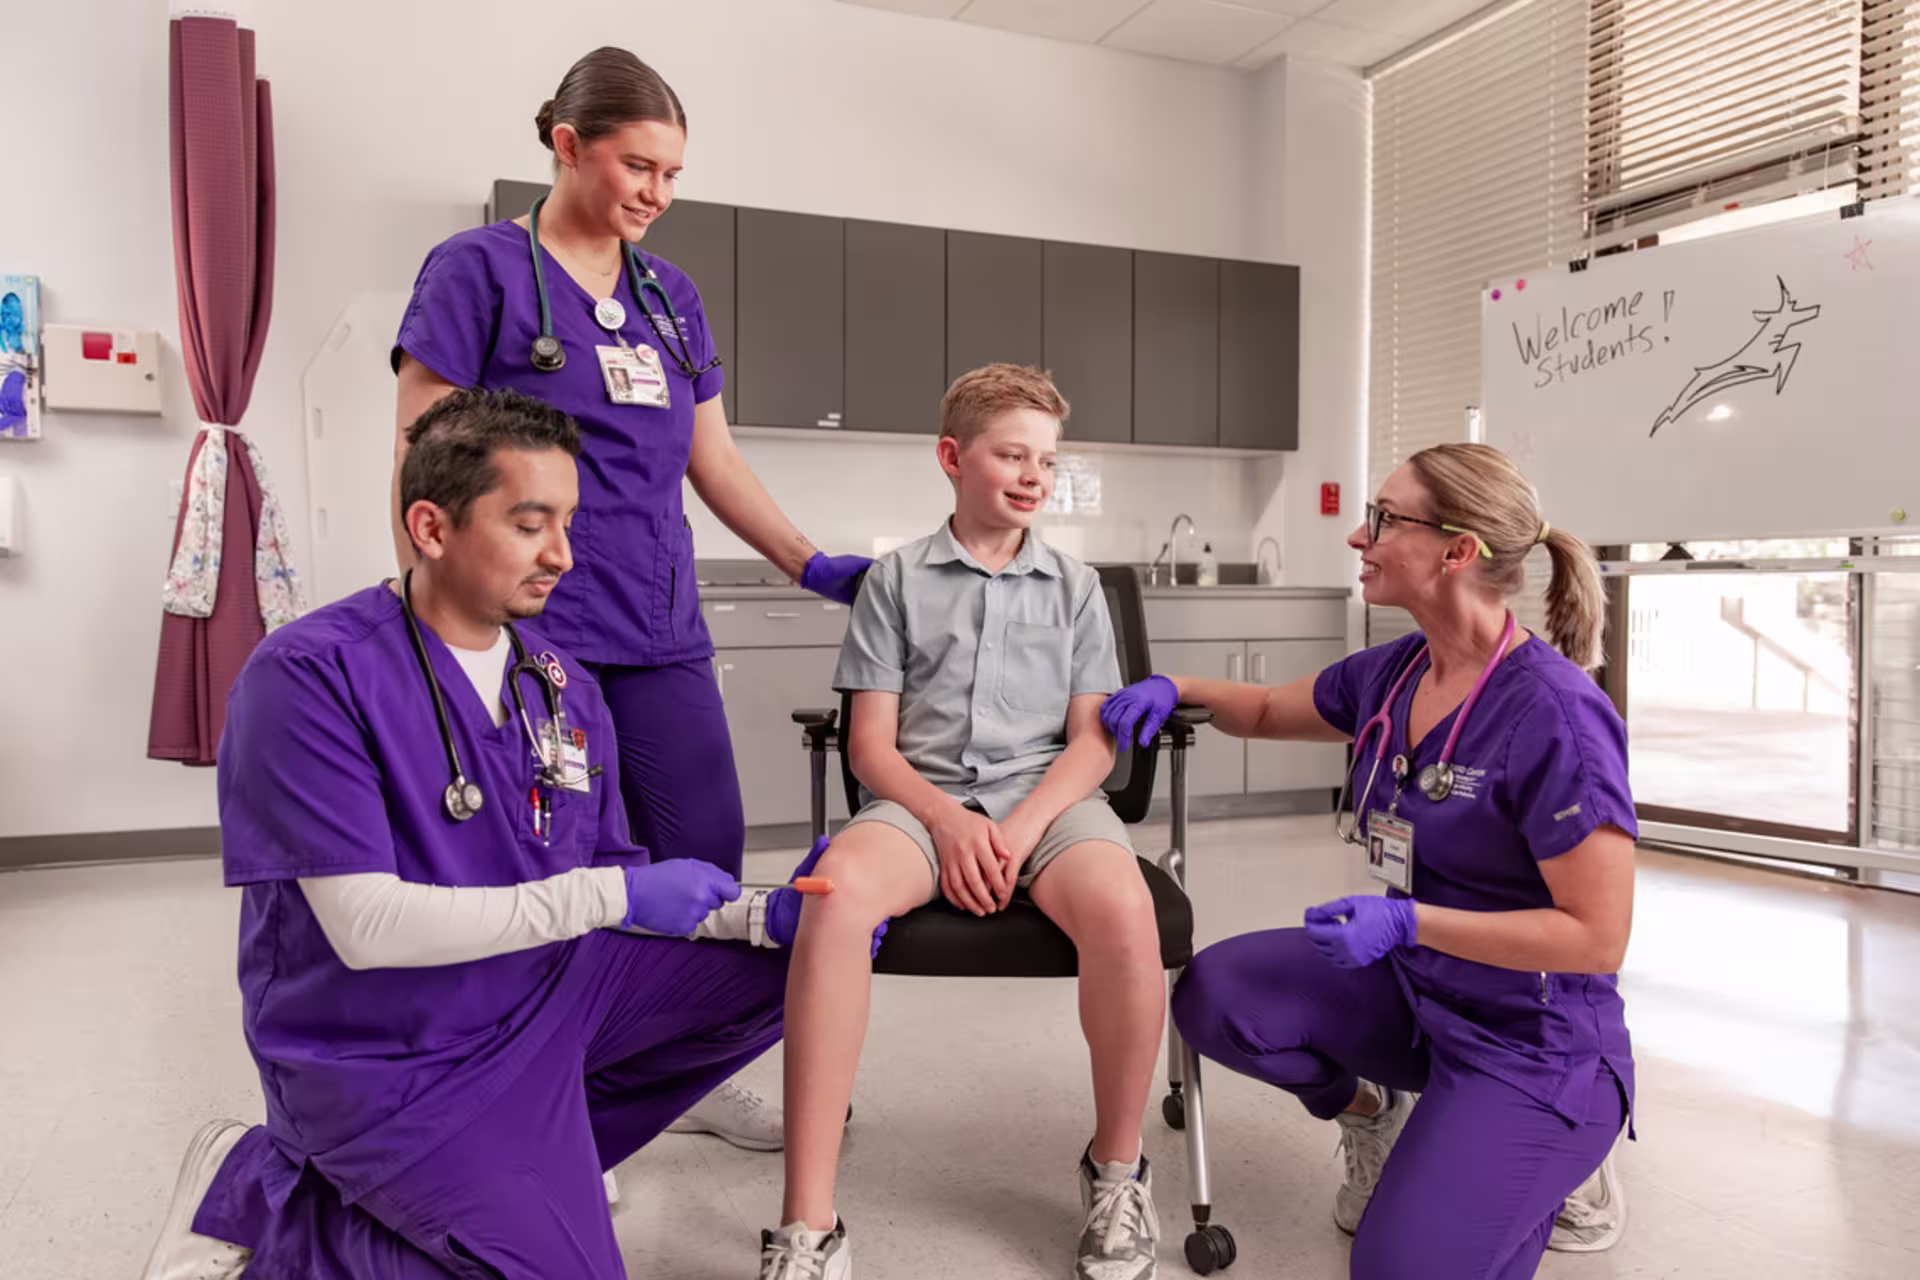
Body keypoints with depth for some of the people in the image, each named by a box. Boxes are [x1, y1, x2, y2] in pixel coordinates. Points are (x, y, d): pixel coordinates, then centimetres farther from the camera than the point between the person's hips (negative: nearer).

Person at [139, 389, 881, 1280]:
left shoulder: (566, 687, 0)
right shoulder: (310, 675, -19)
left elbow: (618, 885, 5)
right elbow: (367, 925, -25)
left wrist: (764, 916, -11)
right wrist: (608, 896, -25)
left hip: (550, 996, 7)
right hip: (389, 1062, -6)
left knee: (784, 965, 2)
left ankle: (547, 1149, 9)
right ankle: (257, 1198, 5)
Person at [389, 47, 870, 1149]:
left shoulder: (672, 295, 16)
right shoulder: (480, 271, -1)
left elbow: (714, 460, 17)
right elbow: (424, 458, -4)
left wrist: (813, 567, 11)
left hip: (661, 626, 6)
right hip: (533, 629, -6)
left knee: (706, 851, 8)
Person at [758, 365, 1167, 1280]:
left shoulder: (1075, 586, 16)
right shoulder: (897, 578, 12)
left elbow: (1093, 738, 8)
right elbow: (871, 741, 5)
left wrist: (1025, 827, -11)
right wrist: (946, 820, -13)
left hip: (1047, 794, 1)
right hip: (922, 795, -1)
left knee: (1121, 906, -33)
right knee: (837, 890, -35)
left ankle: (1116, 1170, -5)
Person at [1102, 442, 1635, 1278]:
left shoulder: (1555, 715, -25)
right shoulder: (1390, 674, -3)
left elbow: (1598, 936, -22)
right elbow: (1270, 712, 16)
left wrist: (1406, 922, -28)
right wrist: (1175, 688, -2)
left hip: (1533, 1042, -6)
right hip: (1411, 989, 6)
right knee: (1215, 997, -13)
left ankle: (1560, 1162, 18)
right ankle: (1366, 1115, 17)